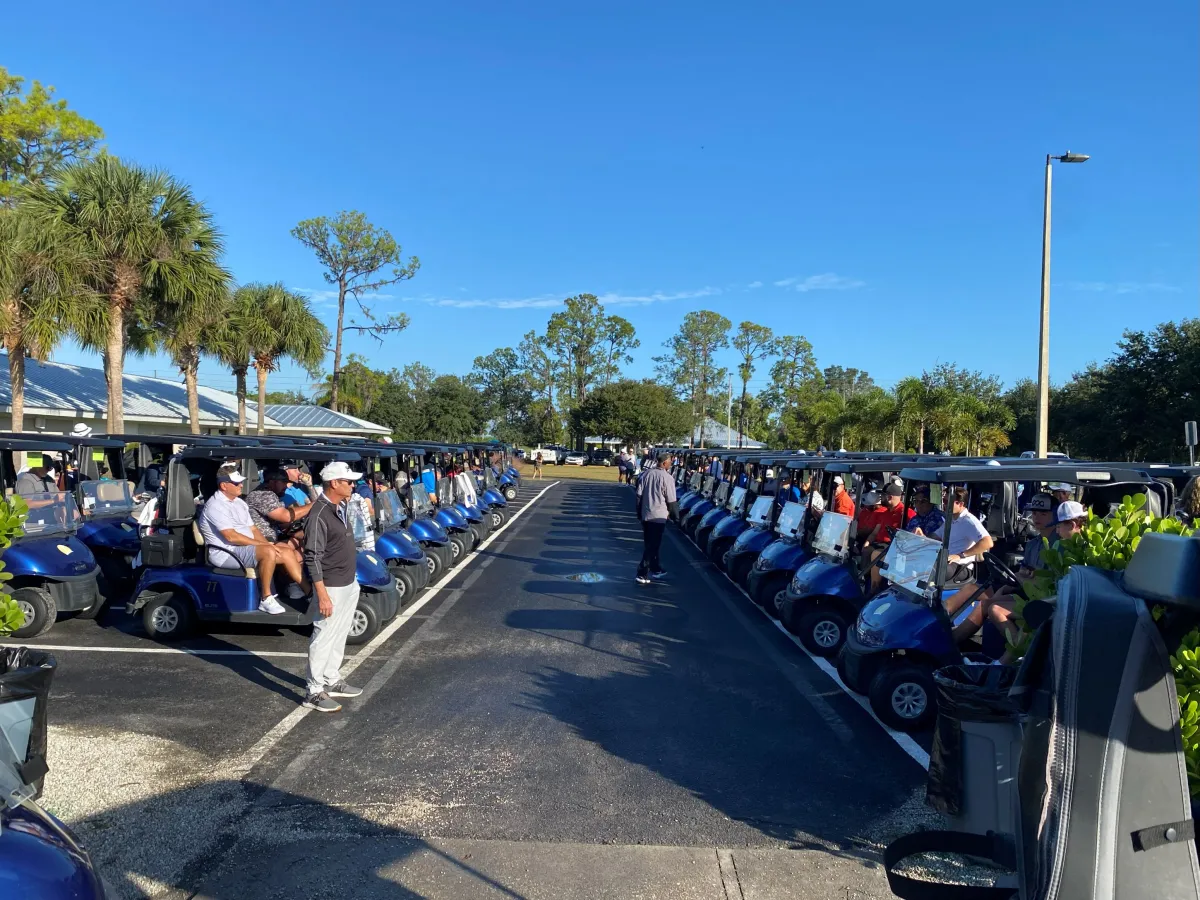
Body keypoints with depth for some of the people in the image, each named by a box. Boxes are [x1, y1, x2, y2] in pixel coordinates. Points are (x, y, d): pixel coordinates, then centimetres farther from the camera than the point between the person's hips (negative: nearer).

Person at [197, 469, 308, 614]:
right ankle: (266, 599, -24)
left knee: (287, 553, -7)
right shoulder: (215, 506, -13)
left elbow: (252, 529, 15)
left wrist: (268, 544, -2)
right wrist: (261, 544, -19)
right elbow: (231, 536, -21)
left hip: (246, 548, 9)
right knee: (268, 553, -32)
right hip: (226, 553, -9)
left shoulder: (239, 502, 16)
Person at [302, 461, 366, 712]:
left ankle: (331, 681, 29)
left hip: (350, 584, 9)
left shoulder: (342, 507, 7)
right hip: (332, 587, -9)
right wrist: (322, 594, -24)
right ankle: (314, 692, 8)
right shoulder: (319, 514, -21)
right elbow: (312, 557, -22)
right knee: (323, 638, -1)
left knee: (339, 637, 17)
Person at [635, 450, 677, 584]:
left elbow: (639, 495, 8)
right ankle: (642, 574, -4)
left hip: (646, 515, 7)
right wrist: (675, 515, 2)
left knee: (650, 544, 17)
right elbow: (671, 500, -12)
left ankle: (656, 569, 30)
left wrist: (639, 512, 17)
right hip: (659, 516, -7)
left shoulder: (646, 473, 3)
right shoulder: (667, 478, -15)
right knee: (653, 545, -1)